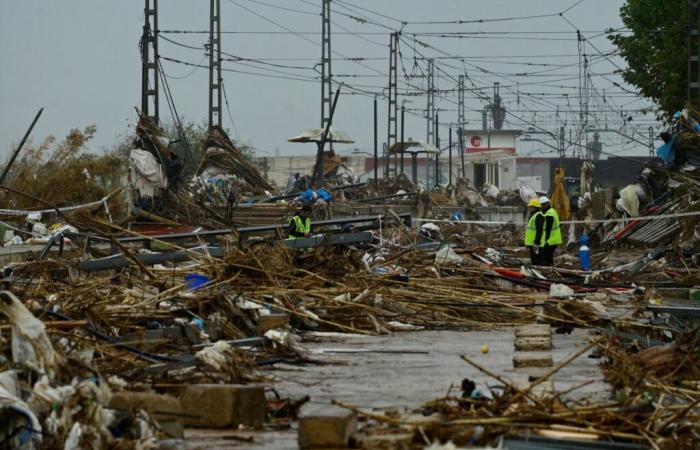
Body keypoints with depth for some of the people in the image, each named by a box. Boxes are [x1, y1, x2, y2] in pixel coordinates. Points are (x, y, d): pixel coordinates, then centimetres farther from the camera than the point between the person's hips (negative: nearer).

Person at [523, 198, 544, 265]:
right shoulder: (533, 216, 20)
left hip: (536, 244, -11)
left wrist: (536, 243, -26)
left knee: (536, 262, -11)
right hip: (532, 244, 11)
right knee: (533, 262, 15)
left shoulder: (538, 216, -16)